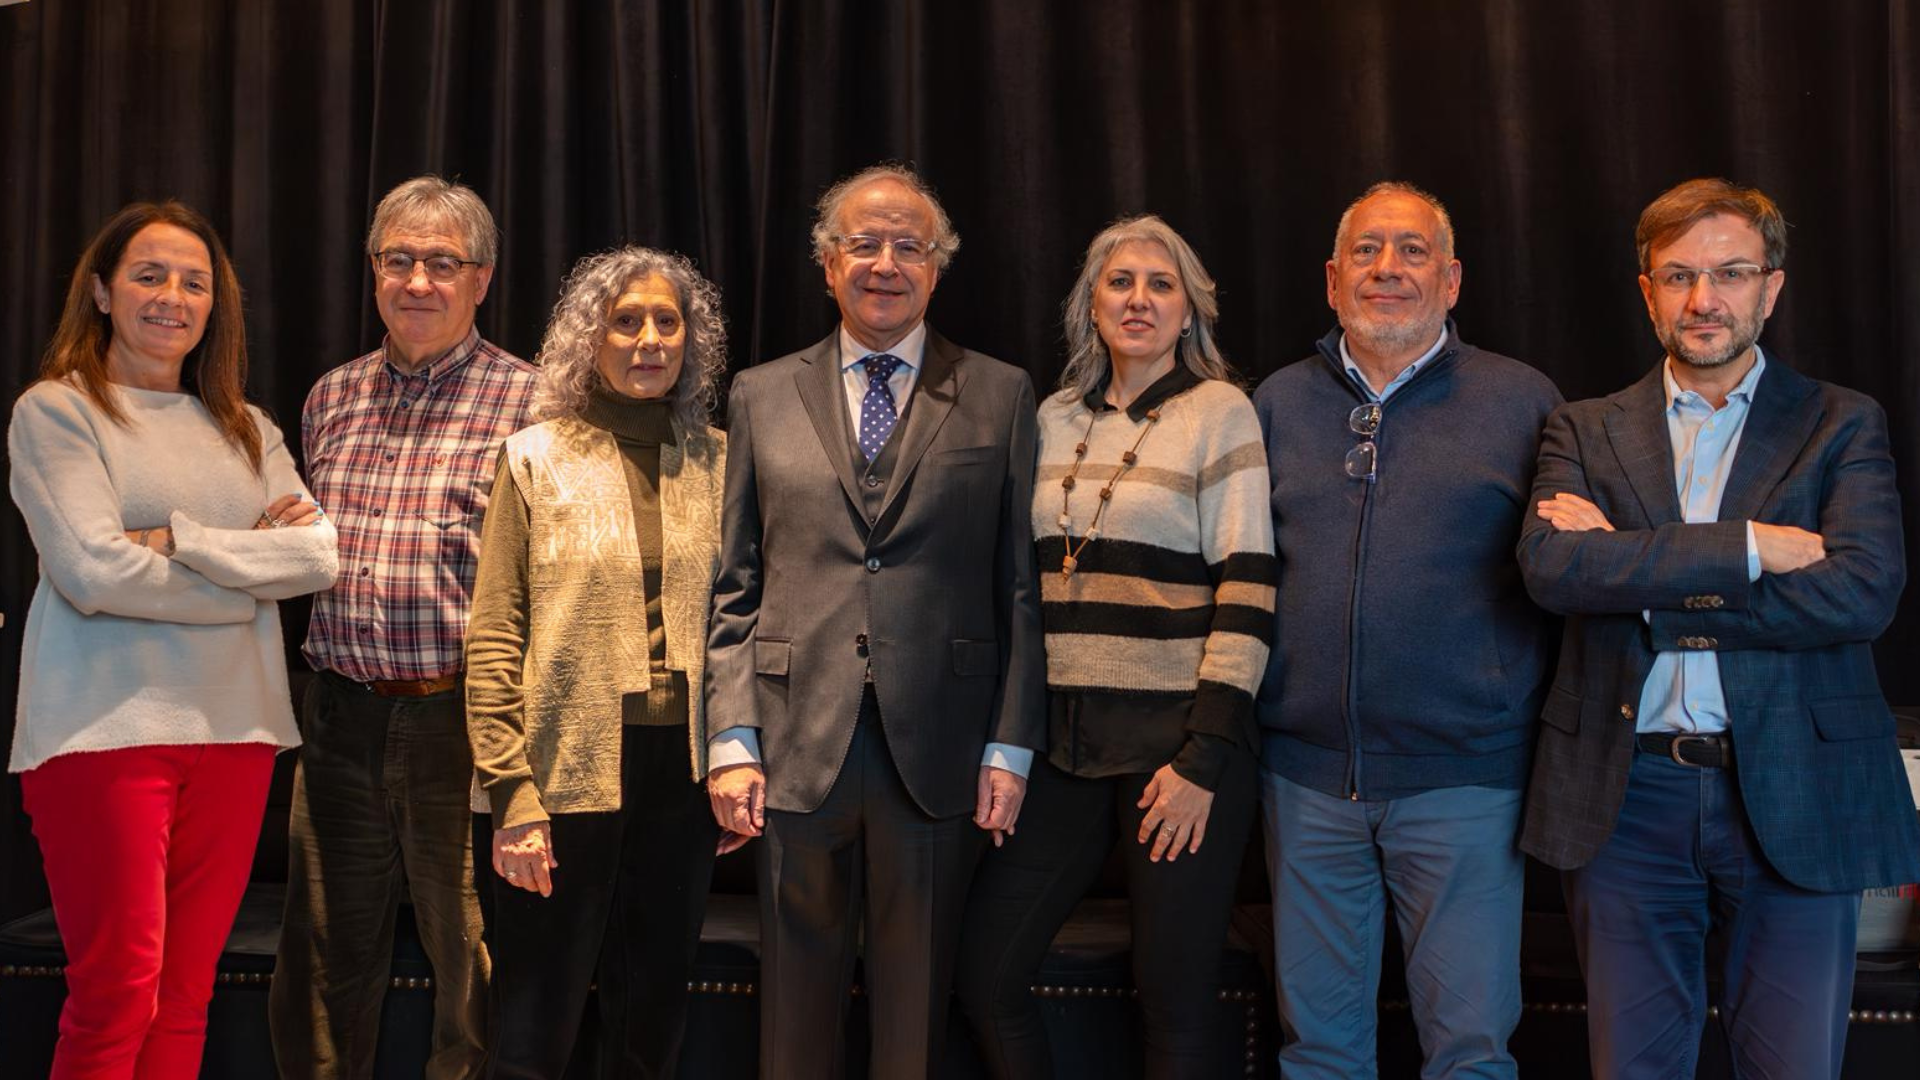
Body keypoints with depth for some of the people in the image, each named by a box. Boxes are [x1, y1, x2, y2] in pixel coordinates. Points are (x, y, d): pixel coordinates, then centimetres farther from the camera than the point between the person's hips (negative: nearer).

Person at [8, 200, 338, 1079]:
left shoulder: (246, 430, 15)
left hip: (234, 732, 5)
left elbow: (322, 554, 1)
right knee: (117, 996, -3)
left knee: (186, 995, 8)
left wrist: (179, 540, -10)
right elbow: (94, 573, -13)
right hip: (106, 728, -4)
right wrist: (253, 568, -4)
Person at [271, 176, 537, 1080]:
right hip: (340, 713, 5)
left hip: (458, 716, -5)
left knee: (471, 967, 6)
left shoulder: (525, 399, -5)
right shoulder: (332, 396, 12)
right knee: (323, 963, 15)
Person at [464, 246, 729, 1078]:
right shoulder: (536, 459, 2)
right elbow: (493, 638, -3)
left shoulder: (716, 460, 9)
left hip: (679, 773, 3)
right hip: (566, 771, -2)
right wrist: (511, 793, -10)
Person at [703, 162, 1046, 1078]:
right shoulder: (761, 397, 10)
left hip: (939, 754, -1)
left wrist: (1010, 745, -3)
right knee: (796, 1006, 11)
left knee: (916, 1005, 10)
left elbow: (1018, 585, 3)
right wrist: (731, 740, -2)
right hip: (796, 750, 1)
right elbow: (734, 587, 7)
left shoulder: (999, 395, 6)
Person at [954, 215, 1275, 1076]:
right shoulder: (1055, 418, 12)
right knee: (981, 973, 4)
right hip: (1064, 737, 5)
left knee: (1174, 1005, 3)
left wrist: (1203, 758, -14)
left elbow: (1247, 589, -9)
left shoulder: (1221, 413, -3)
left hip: (1177, 740, -5)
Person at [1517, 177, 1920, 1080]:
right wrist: (1746, 546, -17)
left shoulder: (1842, 425, 5)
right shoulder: (1585, 431, 8)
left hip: (1792, 796, -1)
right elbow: (1549, 566, -11)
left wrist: (1636, 579, -12)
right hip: (1627, 798, 1)